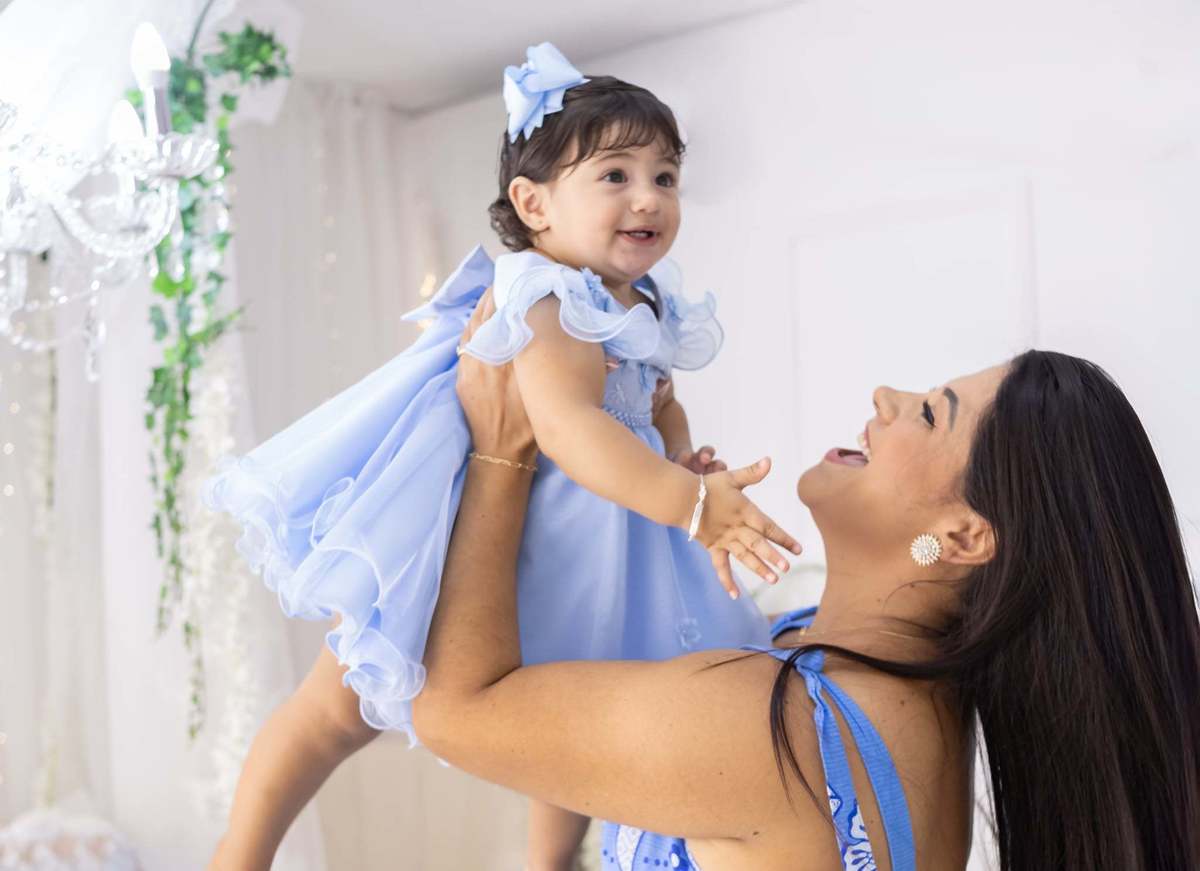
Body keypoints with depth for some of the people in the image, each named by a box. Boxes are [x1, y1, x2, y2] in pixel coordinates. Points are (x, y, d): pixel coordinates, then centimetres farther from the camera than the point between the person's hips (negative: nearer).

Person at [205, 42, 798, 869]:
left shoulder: (647, 308, -1)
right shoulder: (559, 308, -29)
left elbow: (661, 406, 14)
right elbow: (567, 427, -45)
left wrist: (685, 463, -7)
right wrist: (690, 504, -48)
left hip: (553, 556, 9)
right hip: (454, 531, -8)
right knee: (343, 703, 3)